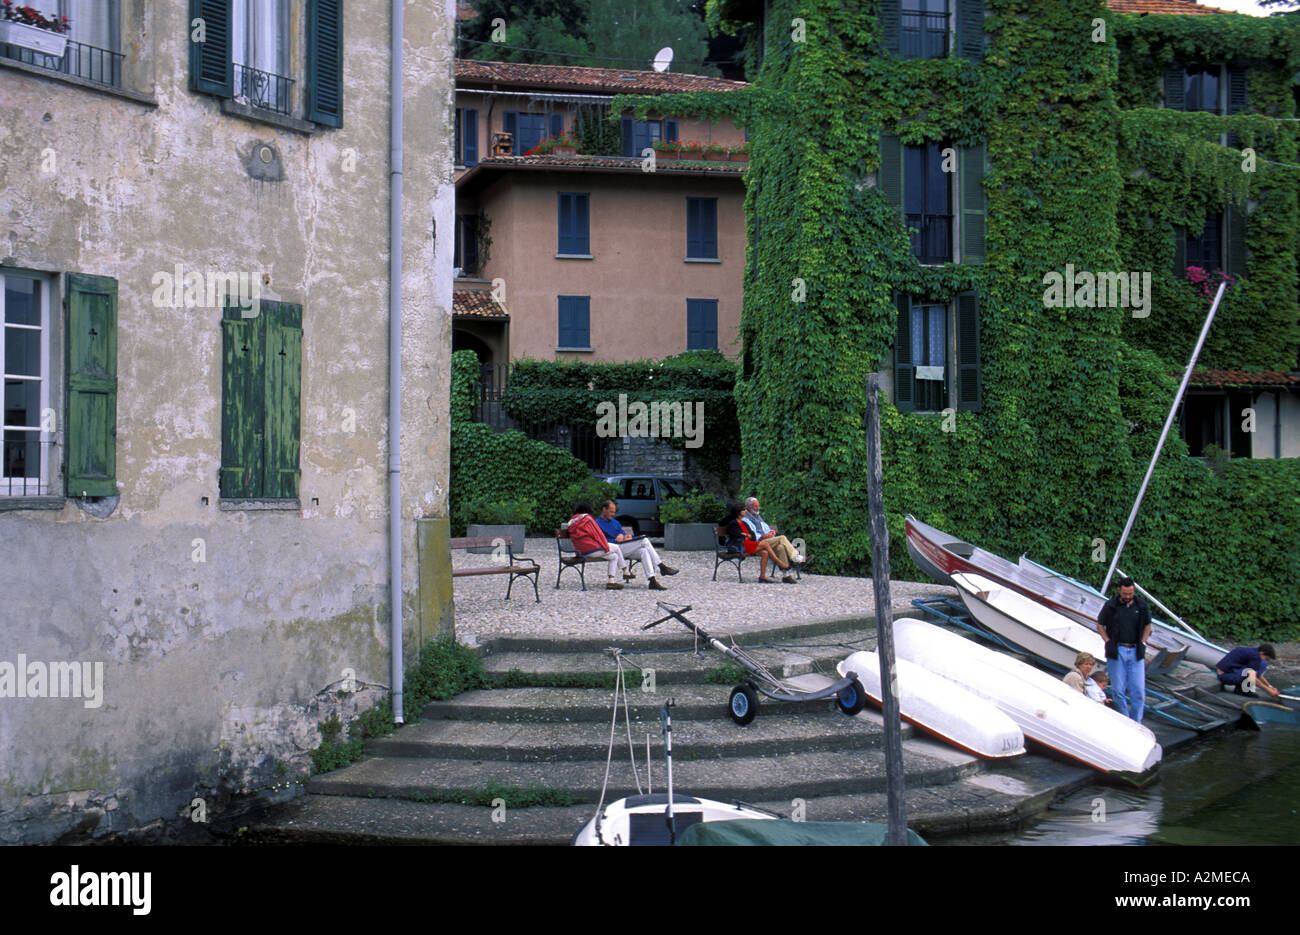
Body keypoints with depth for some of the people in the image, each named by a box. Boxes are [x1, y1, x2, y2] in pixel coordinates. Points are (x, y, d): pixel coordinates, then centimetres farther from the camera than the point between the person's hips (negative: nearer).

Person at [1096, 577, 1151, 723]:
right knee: (1119, 690, -1)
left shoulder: (1141, 605, 5)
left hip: (1135, 652, 2)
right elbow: (1100, 625, 9)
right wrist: (1108, 642, -2)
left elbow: (1147, 625, 18)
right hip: (1117, 651, -1)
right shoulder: (1111, 605, -1)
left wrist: (1142, 643, 5)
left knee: (1138, 691, -4)